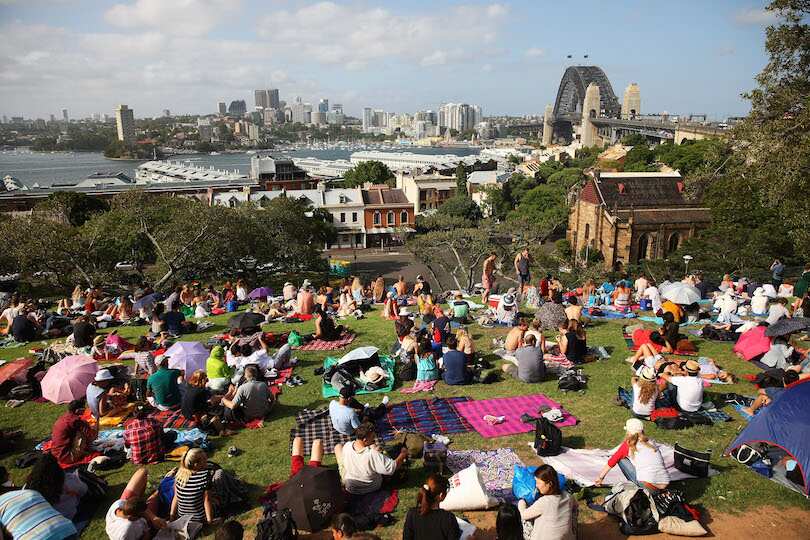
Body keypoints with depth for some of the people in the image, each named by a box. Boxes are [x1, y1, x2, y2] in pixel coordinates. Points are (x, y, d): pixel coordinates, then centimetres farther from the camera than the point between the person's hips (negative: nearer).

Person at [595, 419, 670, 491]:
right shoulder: (651, 443, 16)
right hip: (664, 485, 6)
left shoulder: (628, 445, 3)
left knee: (621, 460, 10)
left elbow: (612, 461, 13)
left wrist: (600, 477, 26)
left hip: (649, 486, -5)